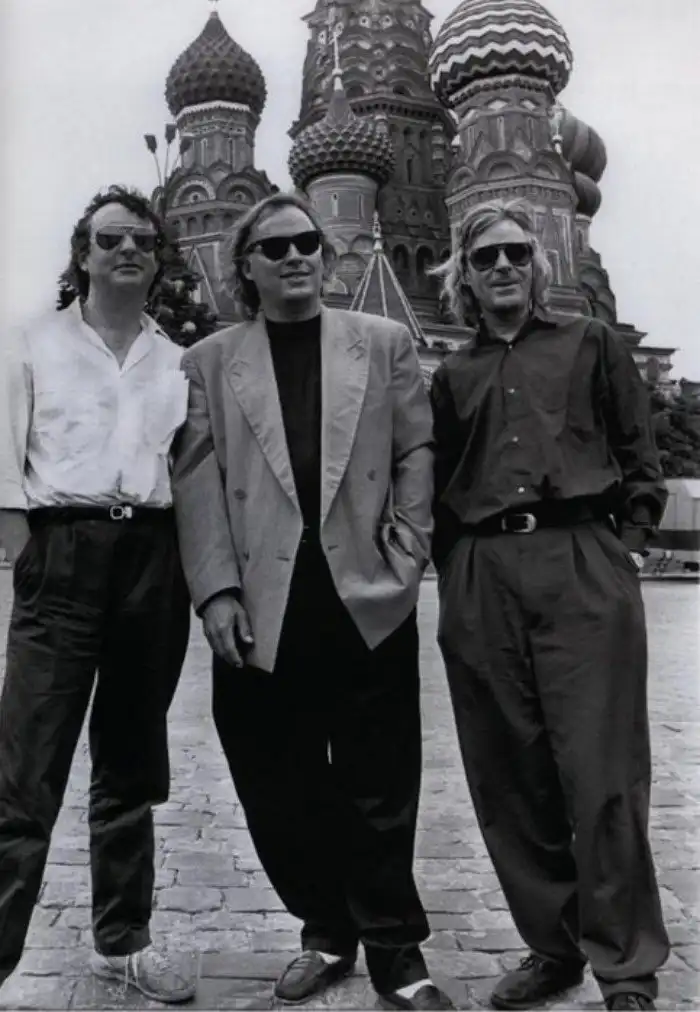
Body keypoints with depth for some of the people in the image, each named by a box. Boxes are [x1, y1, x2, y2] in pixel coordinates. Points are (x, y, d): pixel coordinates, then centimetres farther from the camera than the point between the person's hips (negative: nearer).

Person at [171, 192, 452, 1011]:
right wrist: (217, 590, -8)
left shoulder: (384, 344, 10)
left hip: (369, 599, 0)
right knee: (283, 794, 10)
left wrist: (406, 554, -3)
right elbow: (198, 483, 2)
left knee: (380, 792, 6)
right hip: (264, 609, 1)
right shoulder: (208, 362, 9)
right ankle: (328, 933, 30)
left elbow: (416, 454, 7)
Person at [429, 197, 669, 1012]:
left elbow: (640, 461, 10)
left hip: (582, 564, -3)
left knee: (601, 773, -5)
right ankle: (552, 944, 20)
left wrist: (627, 545, -1)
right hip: (481, 578, 3)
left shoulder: (590, 344, 12)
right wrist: (453, 573, 7)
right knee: (507, 775, 5)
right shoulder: (452, 377, 17)